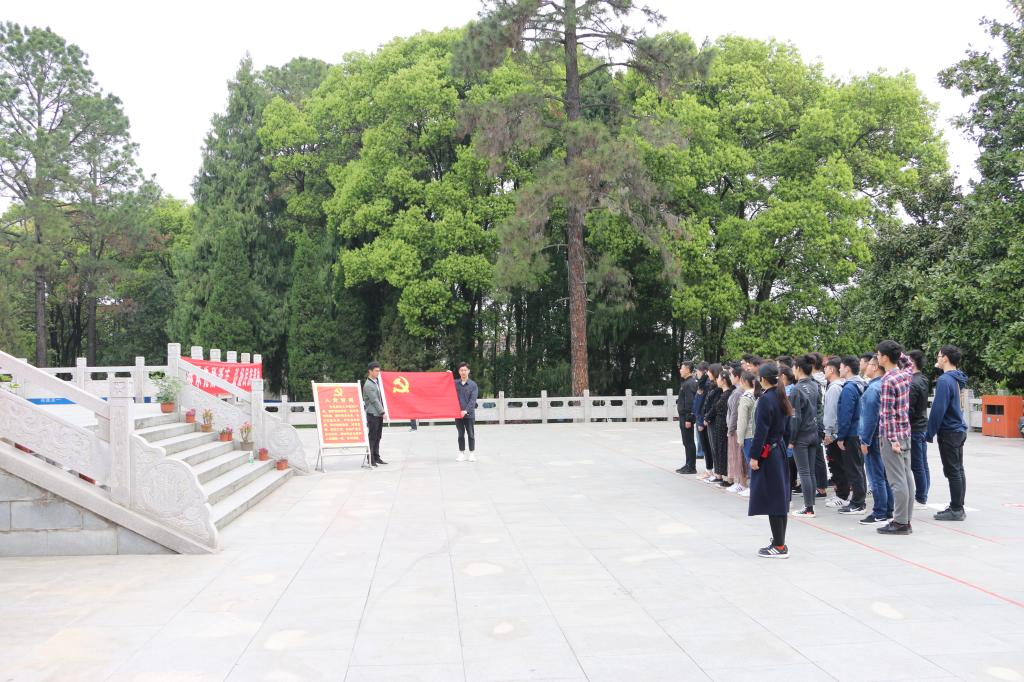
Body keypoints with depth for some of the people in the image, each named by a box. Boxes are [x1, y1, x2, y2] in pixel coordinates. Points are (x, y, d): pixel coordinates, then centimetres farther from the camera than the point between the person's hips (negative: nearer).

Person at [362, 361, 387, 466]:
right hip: (372, 414, -8)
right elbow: (374, 400, -15)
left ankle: (376, 457, 17)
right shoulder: (368, 385, -14)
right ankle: (371, 459, 0)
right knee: (372, 437, -4)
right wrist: (382, 413, -14)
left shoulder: (377, 381, 13)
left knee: (378, 437, 11)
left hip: (379, 414, 8)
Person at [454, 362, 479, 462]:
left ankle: (472, 453, 13)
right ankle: (461, 453, 15)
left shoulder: (473, 384, -1)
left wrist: (466, 410, -19)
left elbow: (473, 400, -7)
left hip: (469, 413, -2)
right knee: (461, 434, 8)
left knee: (471, 434, 4)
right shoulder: (455, 383, 6)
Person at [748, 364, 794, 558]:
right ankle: (780, 542, 21)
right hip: (780, 451, 9)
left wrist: (754, 455, -15)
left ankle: (779, 546, -1)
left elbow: (761, 431, -18)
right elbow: (786, 429, 15)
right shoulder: (781, 398, 10)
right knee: (780, 498, 13)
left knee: (771, 499, -4)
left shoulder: (766, 399, -16)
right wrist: (782, 446, 20)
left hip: (767, 453, -9)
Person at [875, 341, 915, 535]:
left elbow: (888, 413, -19)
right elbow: (909, 364, 33)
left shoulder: (888, 381, -16)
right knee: (907, 476, 10)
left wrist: (892, 439, -19)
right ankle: (906, 520, 16)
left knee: (897, 480, -5)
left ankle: (900, 523, -2)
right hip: (906, 432, 8)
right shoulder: (905, 375, 6)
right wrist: (897, 351, 20)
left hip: (892, 435, -8)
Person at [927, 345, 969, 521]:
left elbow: (938, 409, -19)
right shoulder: (957, 379, 11)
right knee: (958, 470, 13)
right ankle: (958, 508, 20)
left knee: (952, 472, -4)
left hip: (949, 432, -9)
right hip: (959, 430, 9)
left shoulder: (945, 380, -18)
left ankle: (956, 510, 1)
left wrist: (930, 433, -13)